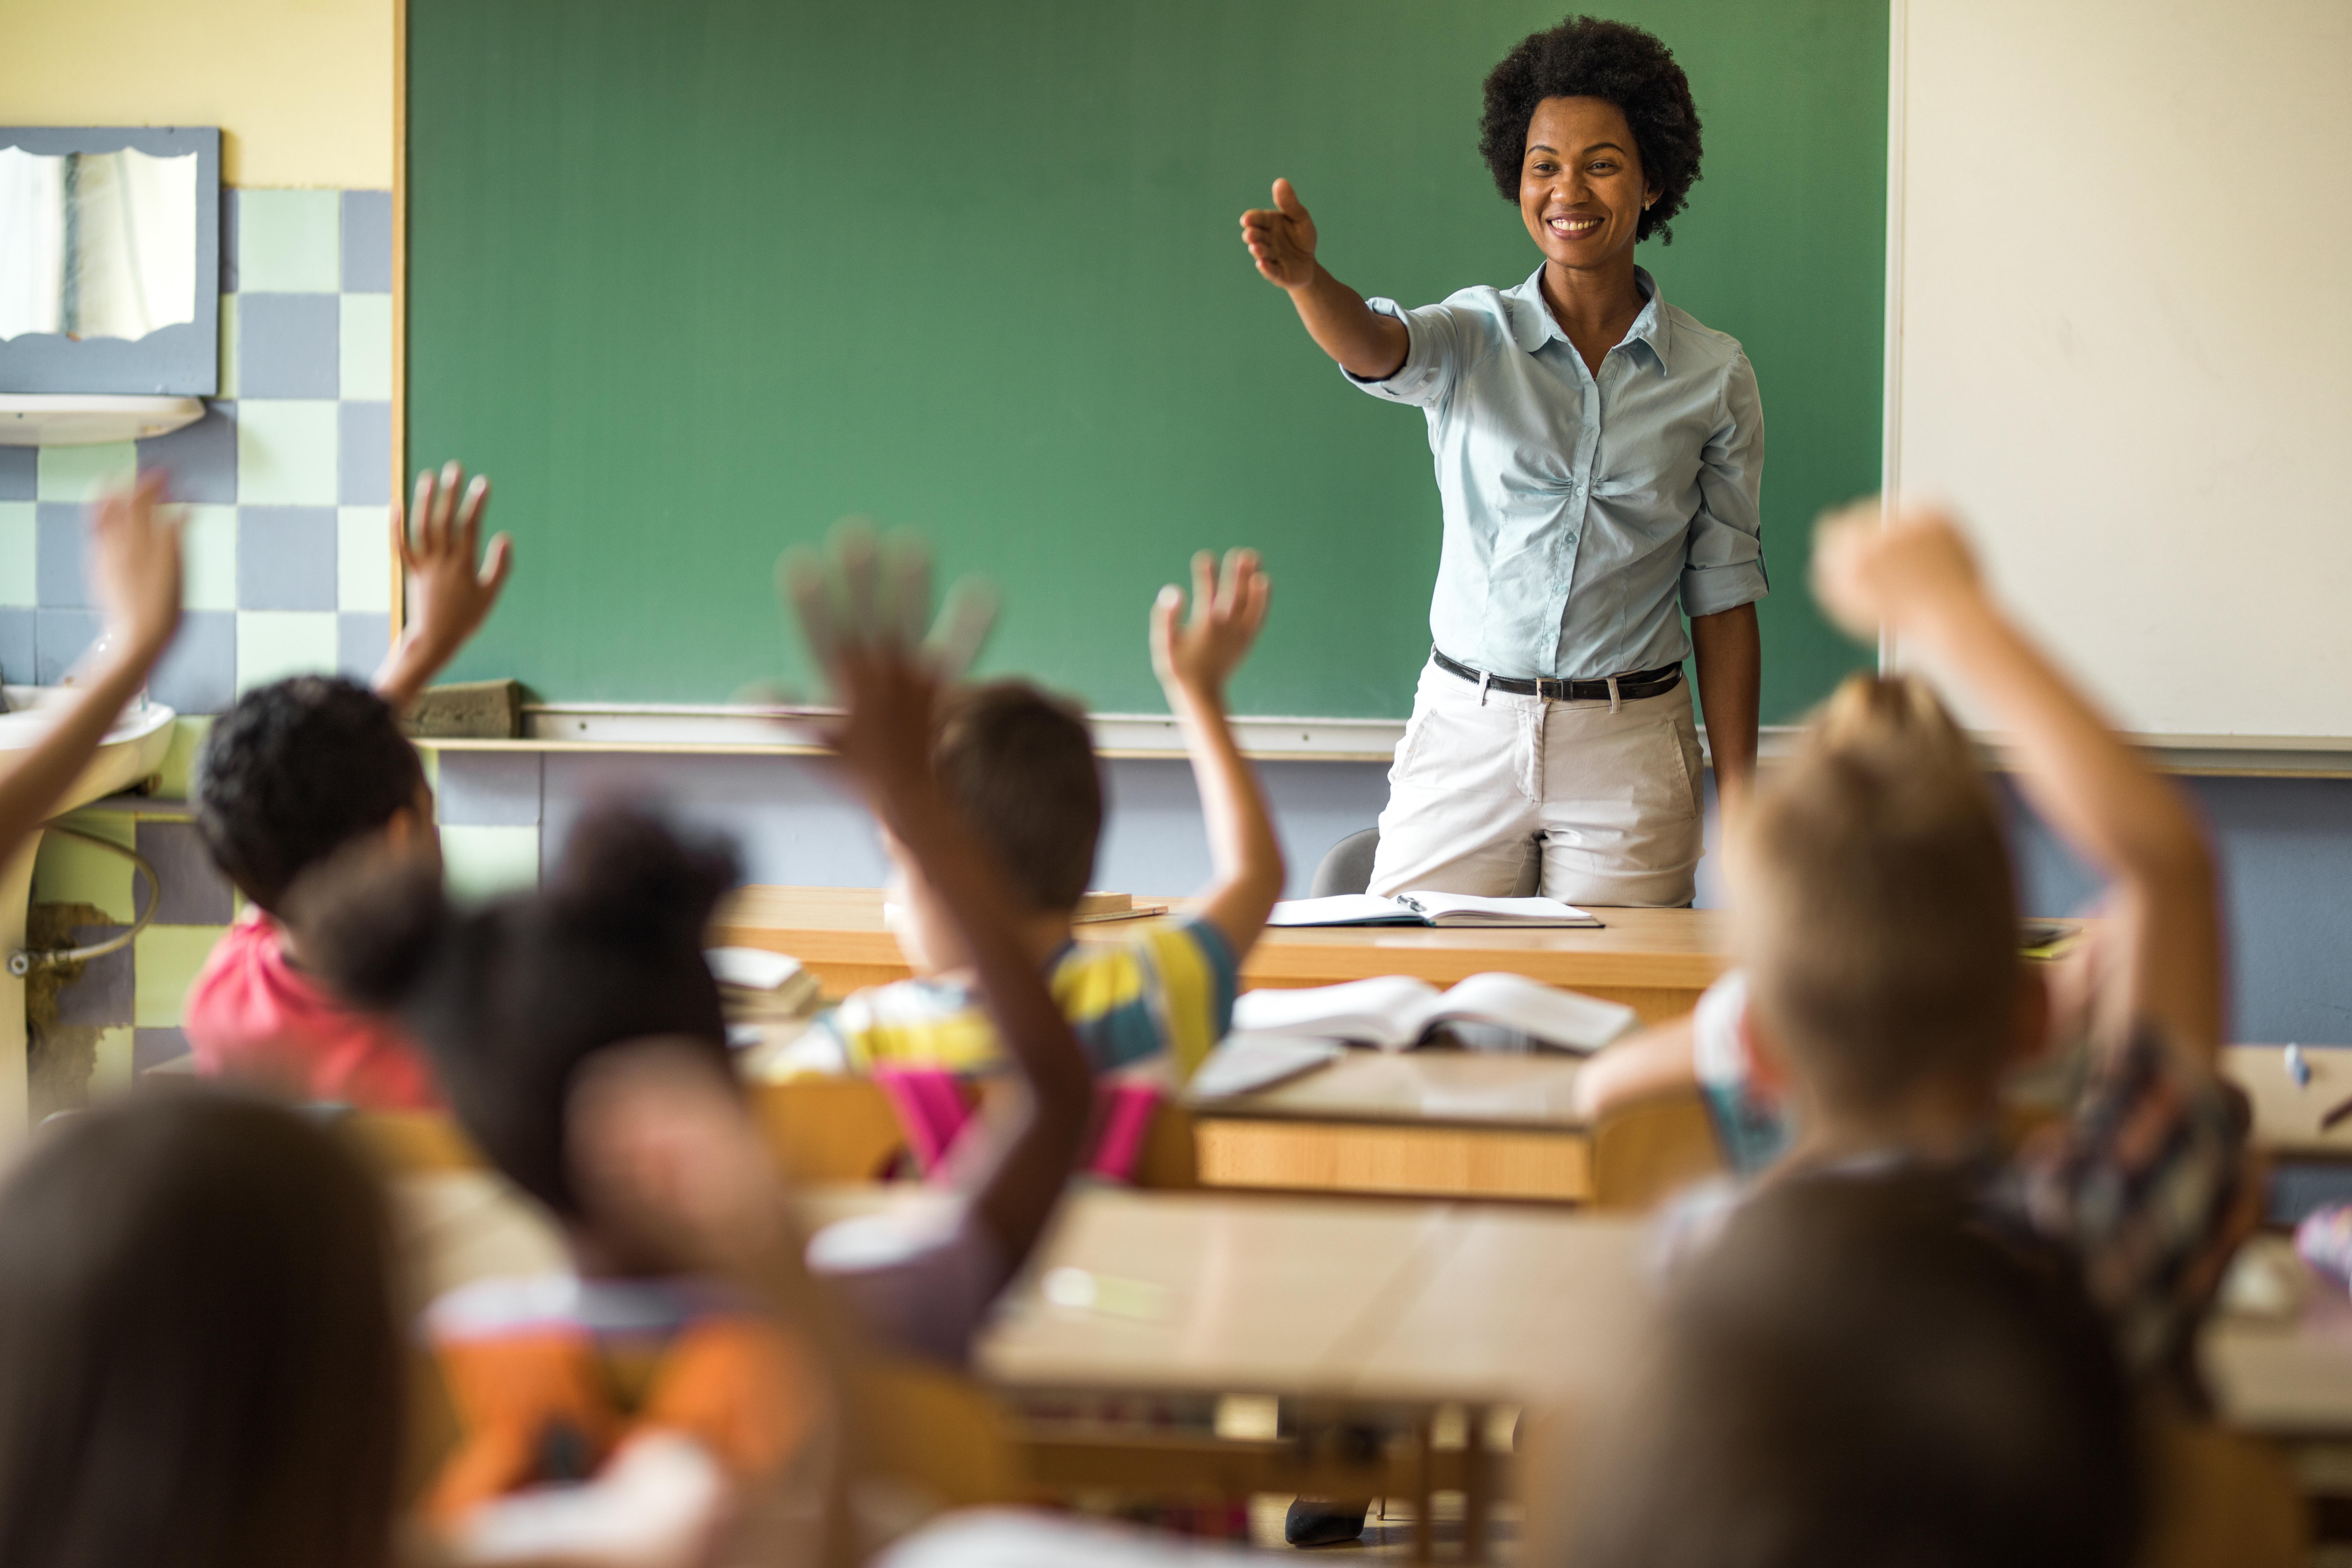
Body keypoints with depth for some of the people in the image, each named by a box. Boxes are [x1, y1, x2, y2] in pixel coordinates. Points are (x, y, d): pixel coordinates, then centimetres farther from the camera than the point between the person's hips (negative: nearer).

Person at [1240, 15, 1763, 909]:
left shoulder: (1714, 375, 2)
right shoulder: (1473, 339, 1)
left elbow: (1723, 599, 4)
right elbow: (1373, 347, -22)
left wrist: (1741, 804, 1)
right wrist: (1303, 276, -45)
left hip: (1629, 748, 0)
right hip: (1467, 733, 0)